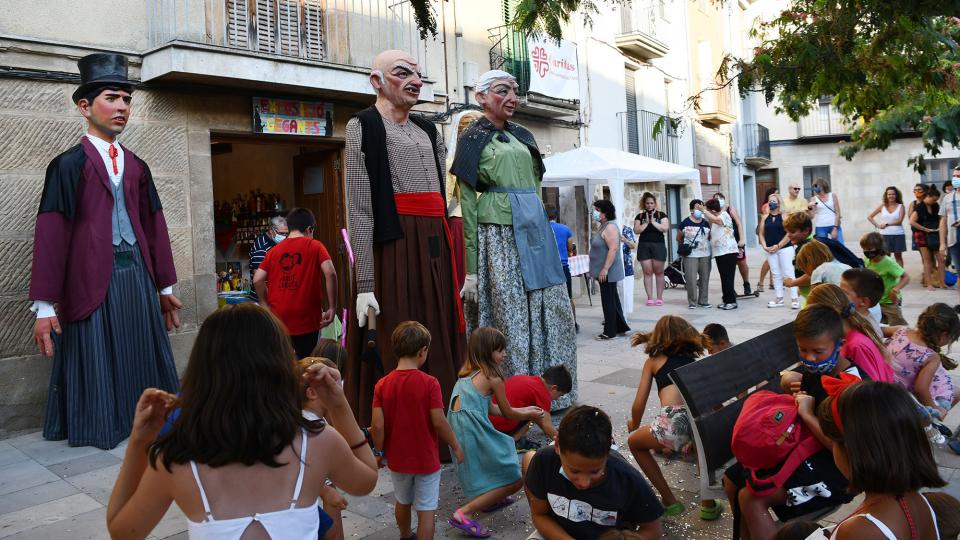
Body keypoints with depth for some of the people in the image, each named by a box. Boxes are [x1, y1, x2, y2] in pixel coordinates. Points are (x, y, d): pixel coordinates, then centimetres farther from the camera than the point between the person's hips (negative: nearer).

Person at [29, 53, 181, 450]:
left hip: (138, 276, 5)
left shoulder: (136, 167, 13)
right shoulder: (68, 165, -2)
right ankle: (101, 429, 18)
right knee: (96, 362, 4)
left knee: (143, 357, 9)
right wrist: (44, 305, -10)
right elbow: (51, 234, -7)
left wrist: (165, 286, 14)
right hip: (93, 279, -5)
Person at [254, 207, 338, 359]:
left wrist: (266, 305, 15)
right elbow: (330, 273, -14)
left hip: (278, 318, 3)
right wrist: (332, 307, -10)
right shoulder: (315, 246, 0)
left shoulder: (274, 250, 9)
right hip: (306, 319, -3)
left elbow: (257, 280, 2)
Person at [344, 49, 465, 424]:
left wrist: (460, 266, 13)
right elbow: (359, 208, -9)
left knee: (441, 350, 9)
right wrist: (364, 284, -18)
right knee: (395, 353, -3)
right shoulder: (364, 126, 0)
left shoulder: (428, 130, 20)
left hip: (435, 249, 7)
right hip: (393, 248, -6)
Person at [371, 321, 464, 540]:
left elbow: (377, 426, -11)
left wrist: (380, 451, 5)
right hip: (426, 458, -4)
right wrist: (456, 446, -3)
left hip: (397, 458, 4)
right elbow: (439, 422, -18)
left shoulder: (382, 385, -10)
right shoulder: (429, 383, -19)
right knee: (426, 510, 8)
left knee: (403, 502, 27)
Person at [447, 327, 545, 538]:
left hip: (461, 431, 9)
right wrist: (529, 415, 24)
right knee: (516, 478, 0)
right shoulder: (493, 377, -6)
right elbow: (507, 413, 5)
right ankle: (465, 513, -6)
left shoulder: (467, 373, 16)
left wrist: (523, 410, 30)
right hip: (474, 433, -9)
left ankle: (490, 499, 40)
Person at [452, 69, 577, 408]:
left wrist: (540, 230, 15)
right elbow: (468, 203, -6)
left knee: (554, 312, 7)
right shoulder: (473, 139, 0)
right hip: (498, 234, -6)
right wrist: (471, 269, -11)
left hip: (535, 230, 7)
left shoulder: (522, 135, 18)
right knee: (508, 316, -4)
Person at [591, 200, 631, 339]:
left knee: (608, 300, -3)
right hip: (604, 271, 10)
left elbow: (613, 249, -25)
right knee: (612, 299, 15)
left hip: (608, 272, -10)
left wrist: (605, 268, -27)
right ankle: (620, 326, 24)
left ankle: (609, 331, 5)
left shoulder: (610, 227, -17)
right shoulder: (603, 226, 14)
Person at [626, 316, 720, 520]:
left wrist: (634, 425, 43)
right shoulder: (695, 359, 30)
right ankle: (709, 504, 38)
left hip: (674, 422, -3)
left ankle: (669, 502, 24)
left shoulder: (654, 360, 22)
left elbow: (638, 406, 20)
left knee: (634, 442, 28)